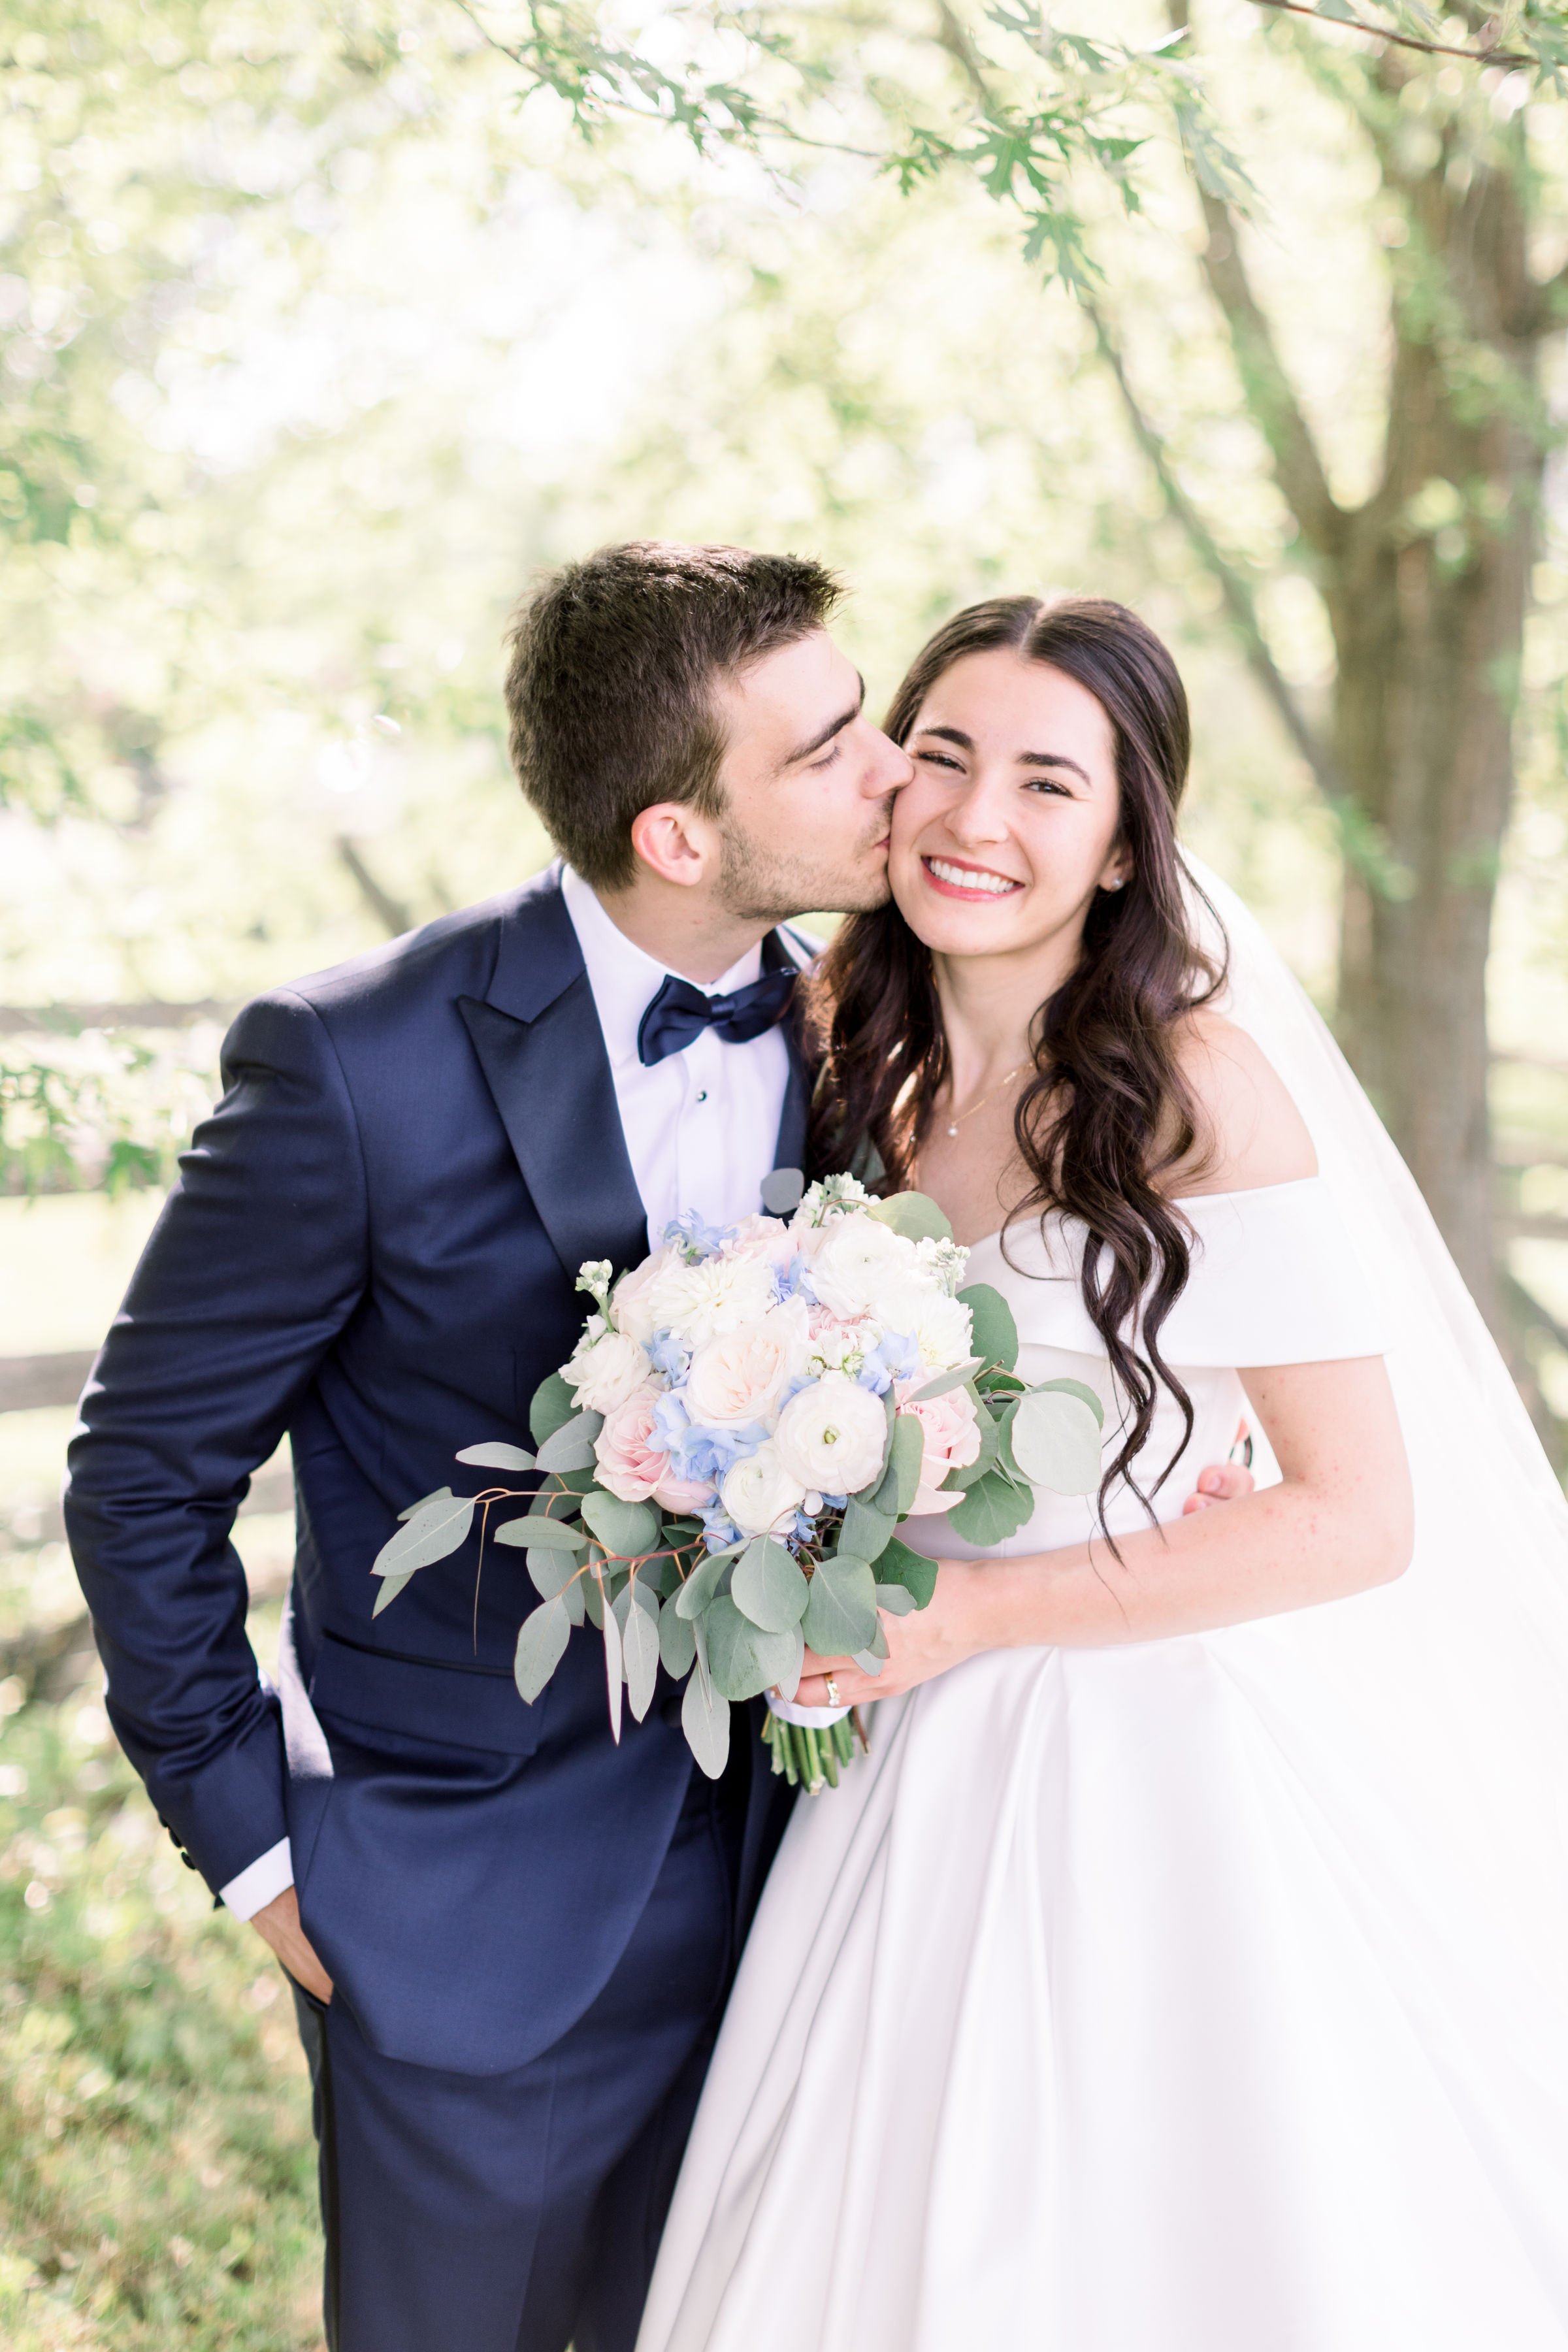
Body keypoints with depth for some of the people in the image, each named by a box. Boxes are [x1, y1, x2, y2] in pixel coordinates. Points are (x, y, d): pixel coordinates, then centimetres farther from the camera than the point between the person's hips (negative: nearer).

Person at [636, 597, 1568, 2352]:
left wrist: (978, 1614, -19)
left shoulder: (1196, 1085, -16)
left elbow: (1359, 1516, -17)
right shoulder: (879, 1077, 3)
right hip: (933, 1760, 6)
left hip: (1170, 1764, -6)